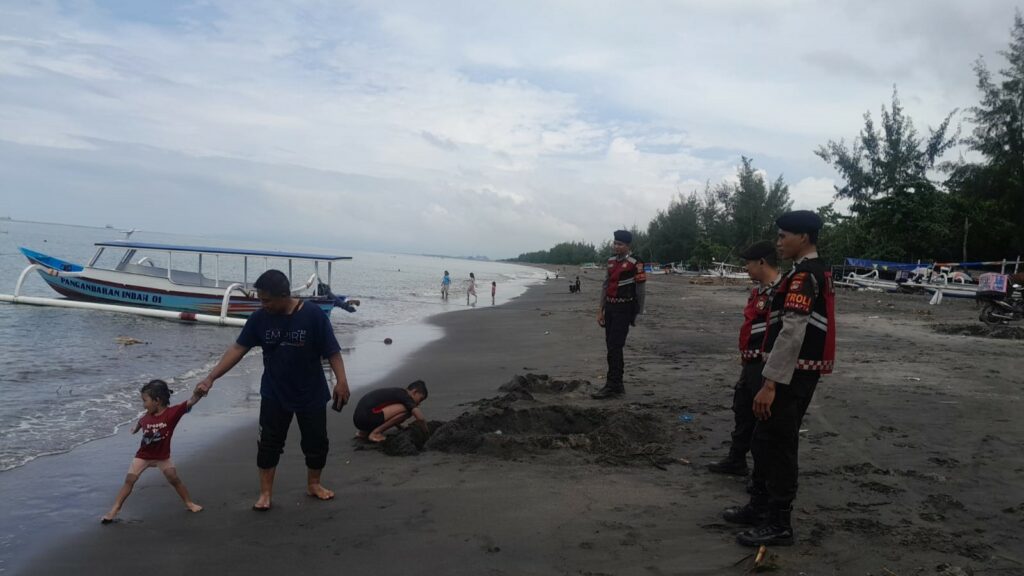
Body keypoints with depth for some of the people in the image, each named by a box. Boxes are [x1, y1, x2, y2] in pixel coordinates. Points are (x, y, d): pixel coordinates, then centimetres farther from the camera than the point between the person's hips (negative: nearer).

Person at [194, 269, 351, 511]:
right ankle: (265, 493, 18)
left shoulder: (314, 315, -18)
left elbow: (332, 351, -14)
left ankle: (313, 484, 33)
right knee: (268, 443, 4)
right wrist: (211, 377, -10)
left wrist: (341, 381, -20)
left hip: (311, 394, -1)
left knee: (316, 441, 11)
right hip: (274, 394, 2)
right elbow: (238, 349, -6)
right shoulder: (260, 318, -9)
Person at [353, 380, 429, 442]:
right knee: (404, 409, -13)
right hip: (366, 418, -10)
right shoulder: (404, 395, -5)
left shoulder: (395, 392, 22)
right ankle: (375, 433, -9)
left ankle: (364, 433, 17)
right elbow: (420, 418, -13)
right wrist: (427, 433, 3)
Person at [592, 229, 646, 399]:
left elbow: (640, 291, -7)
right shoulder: (611, 262, 10)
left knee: (615, 347, -9)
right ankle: (618, 385, 19)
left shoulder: (635, 264, -11)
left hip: (624, 309, -7)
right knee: (611, 347, 10)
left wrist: (638, 314, -5)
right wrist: (601, 310, 10)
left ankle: (611, 386, -4)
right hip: (610, 308, 7)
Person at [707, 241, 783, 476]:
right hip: (751, 364, 10)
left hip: (768, 366, -10)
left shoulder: (783, 290, -19)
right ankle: (736, 461, 34)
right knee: (742, 411, 19)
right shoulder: (758, 290, 13)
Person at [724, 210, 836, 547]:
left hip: (792, 375, -10)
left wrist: (770, 383, -27)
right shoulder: (818, 272, 13)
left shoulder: (804, 276, -19)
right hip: (803, 372, 10)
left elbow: (792, 334, -27)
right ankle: (760, 507, 31)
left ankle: (779, 524, 12)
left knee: (779, 446, 0)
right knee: (764, 440, 18)